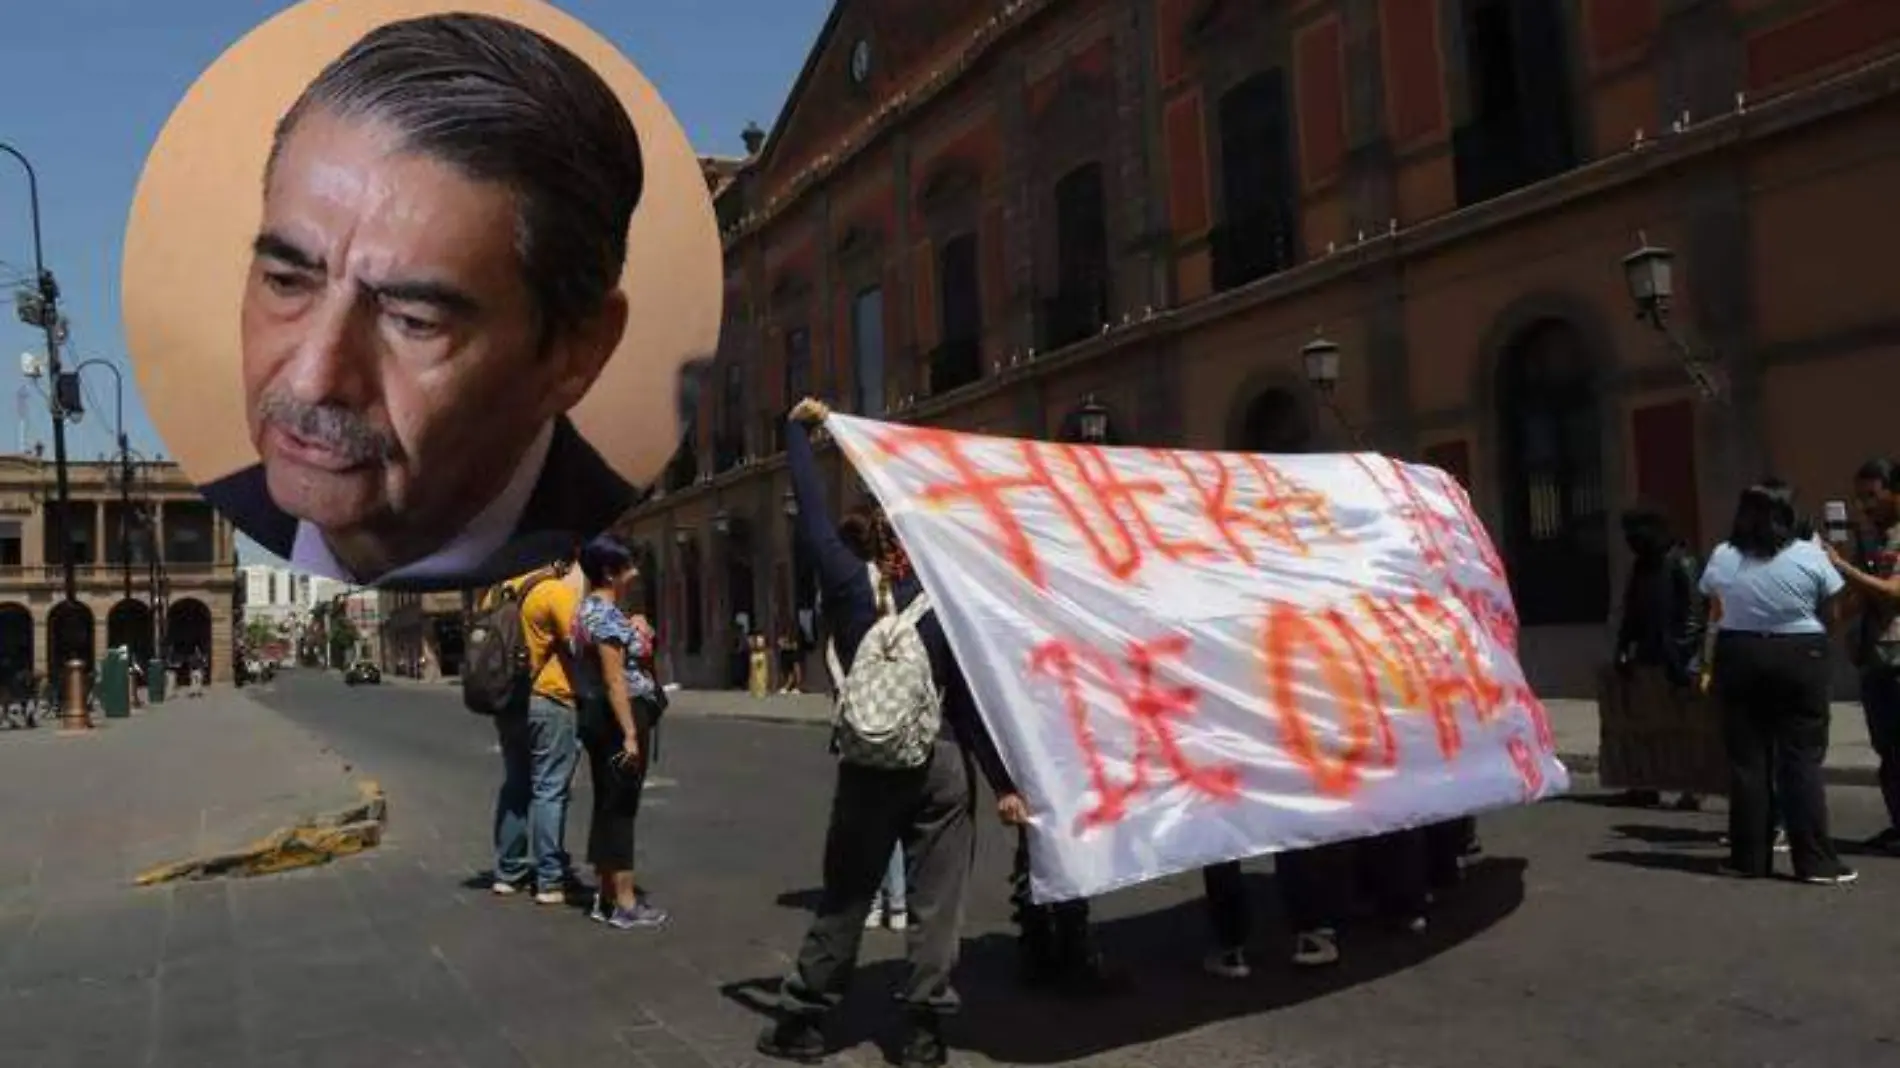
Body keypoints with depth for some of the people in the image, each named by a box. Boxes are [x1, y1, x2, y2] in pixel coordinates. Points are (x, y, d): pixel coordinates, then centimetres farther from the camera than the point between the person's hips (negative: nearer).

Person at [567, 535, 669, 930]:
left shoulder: (588, 609, 16)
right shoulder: (607, 614, -16)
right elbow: (615, 679, -22)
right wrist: (630, 733, -24)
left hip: (597, 717, 10)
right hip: (618, 718, -10)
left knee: (608, 806, 14)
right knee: (620, 808, -6)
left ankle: (606, 896, 22)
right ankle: (624, 903, -1)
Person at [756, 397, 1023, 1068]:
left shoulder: (849, 585, -4)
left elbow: (811, 515, 4)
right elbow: (969, 704, -8)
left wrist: (798, 431, 14)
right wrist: (1003, 784, -6)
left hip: (867, 767, 2)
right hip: (941, 766, -1)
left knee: (843, 901, 13)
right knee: (934, 906, 6)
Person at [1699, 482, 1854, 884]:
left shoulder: (1721, 557, 0)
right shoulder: (1809, 555, -7)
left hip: (1739, 658, 2)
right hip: (1799, 658, -2)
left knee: (1747, 760, 7)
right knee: (1802, 760, 2)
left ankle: (1749, 857, 12)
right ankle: (1814, 860, 3)